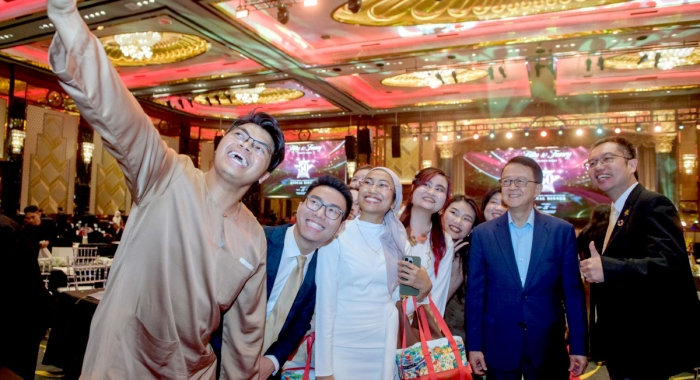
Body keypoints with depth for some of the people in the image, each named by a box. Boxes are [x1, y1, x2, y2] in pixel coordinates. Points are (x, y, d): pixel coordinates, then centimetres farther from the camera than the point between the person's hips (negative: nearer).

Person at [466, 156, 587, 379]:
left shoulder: (562, 231, -1)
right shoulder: (482, 234, -1)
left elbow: (573, 291, 1)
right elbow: (475, 293, -1)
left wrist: (578, 346, 0)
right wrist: (474, 345, -1)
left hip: (548, 347, 0)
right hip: (498, 348, 0)